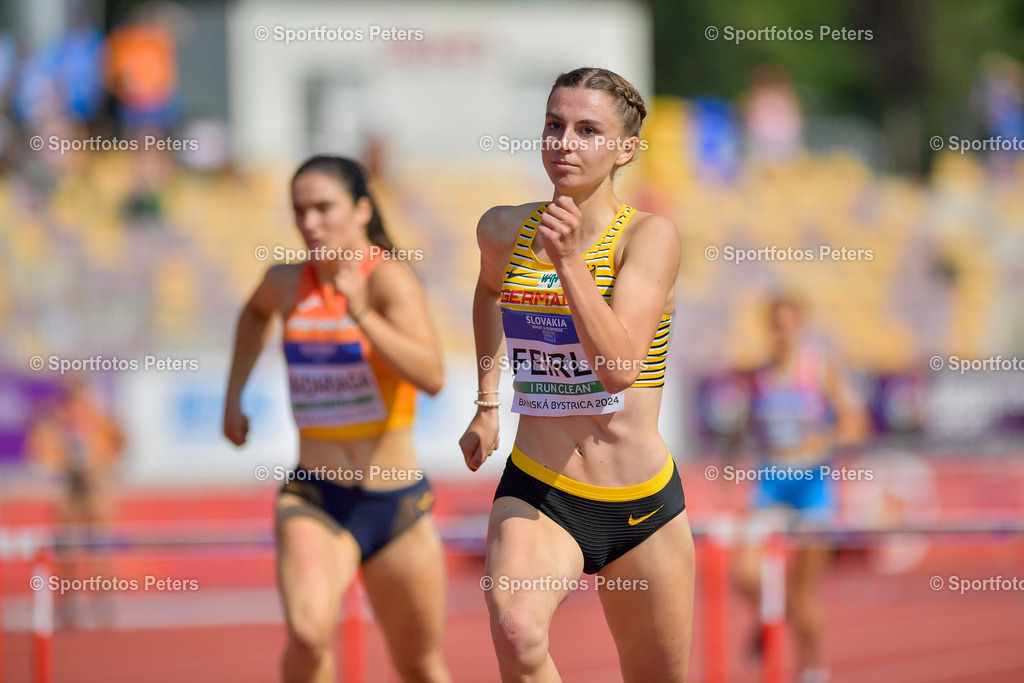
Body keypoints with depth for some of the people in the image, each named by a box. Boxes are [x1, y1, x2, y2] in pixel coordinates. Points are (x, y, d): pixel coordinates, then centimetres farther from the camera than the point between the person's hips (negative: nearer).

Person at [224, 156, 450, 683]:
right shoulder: (287, 283, 2)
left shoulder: (389, 278, -13)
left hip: (396, 504, -2)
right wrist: (234, 397, 25)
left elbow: (432, 377, -29)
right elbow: (256, 312, 30)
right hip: (313, 500, 2)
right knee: (308, 632, -28)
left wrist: (363, 317, -40)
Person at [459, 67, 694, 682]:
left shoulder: (651, 235, -11)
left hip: (643, 506, -1)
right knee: (516, 630, -32)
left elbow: (619, 369, -23)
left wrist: (569, 262, -30)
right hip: (535, 494, 1)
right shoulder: (504, 230, 1)